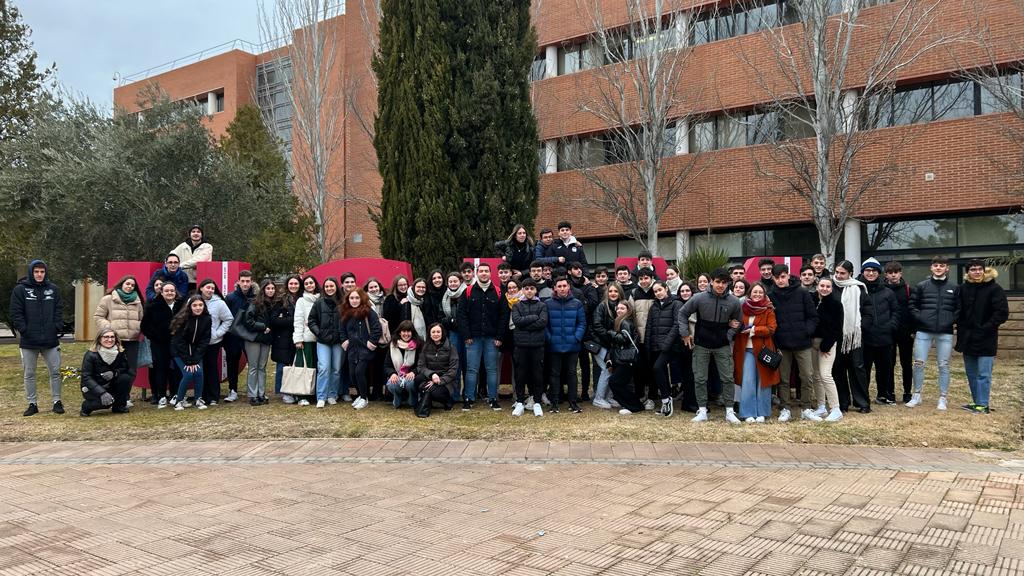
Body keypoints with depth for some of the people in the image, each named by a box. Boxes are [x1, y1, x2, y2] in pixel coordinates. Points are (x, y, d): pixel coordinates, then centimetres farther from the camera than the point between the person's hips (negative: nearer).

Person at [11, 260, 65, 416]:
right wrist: (24, 330, -12)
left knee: (55, 372, 3)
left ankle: (57, 402, 13)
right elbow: (16, 313, -3)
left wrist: (58, 328, -3)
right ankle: (32, 404, 16)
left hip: (50, 339, 1)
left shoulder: (53, 289, 7)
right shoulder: (20, 289, 0)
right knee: (29, 374, 7)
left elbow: (59, 311, 8)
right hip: (28, 341, -1)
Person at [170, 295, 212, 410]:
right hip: (180, 352, -3)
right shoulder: (182, 319, -20)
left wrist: (195, 360, -15)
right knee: (188, 374, -16)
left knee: (199, 373, -14)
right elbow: (179, 342, -17)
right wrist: (188, 361, -19)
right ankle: (179, 400, 3)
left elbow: (204, 341, -9)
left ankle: (199, 399, 2)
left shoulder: (207, 319, -11)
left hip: (196, 352, 3)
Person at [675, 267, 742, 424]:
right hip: (701, 345, -1)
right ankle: (702, 411, 13)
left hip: (723, 346, 1)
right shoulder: (699, 298, -12)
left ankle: (729, 411, 12)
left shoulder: (734, 301, -7)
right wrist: (685, 333, -4)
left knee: (727, 378, 2)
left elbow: (738, 321, 9)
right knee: (700, 379, 3)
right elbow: (683, 313, 0)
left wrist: (729, 335, -3)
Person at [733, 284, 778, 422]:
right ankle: (748, 413, 1)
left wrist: (754, 330, -17)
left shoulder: (768, 310, 1)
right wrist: (738, 327, 2)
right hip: (747, 349, 2)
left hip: (763, 349, -2)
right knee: (747, 381, -4)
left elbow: (771, 329, -10)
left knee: (763, 381, 4)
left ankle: (762, 413, 14)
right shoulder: (743, 308, 9)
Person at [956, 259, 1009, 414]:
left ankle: (982, 405, 2)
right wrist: (961, 329, 3)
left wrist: (985, 328, -14)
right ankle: (977, 402, 21)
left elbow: (1002, 313, -9)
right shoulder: (963, 288, 6)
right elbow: (959, 312, 15)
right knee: (971, 374, 11)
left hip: (986, 339, -5)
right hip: (967, 338, 5)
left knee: (983, 374, -3)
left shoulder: (994, 289, -7)